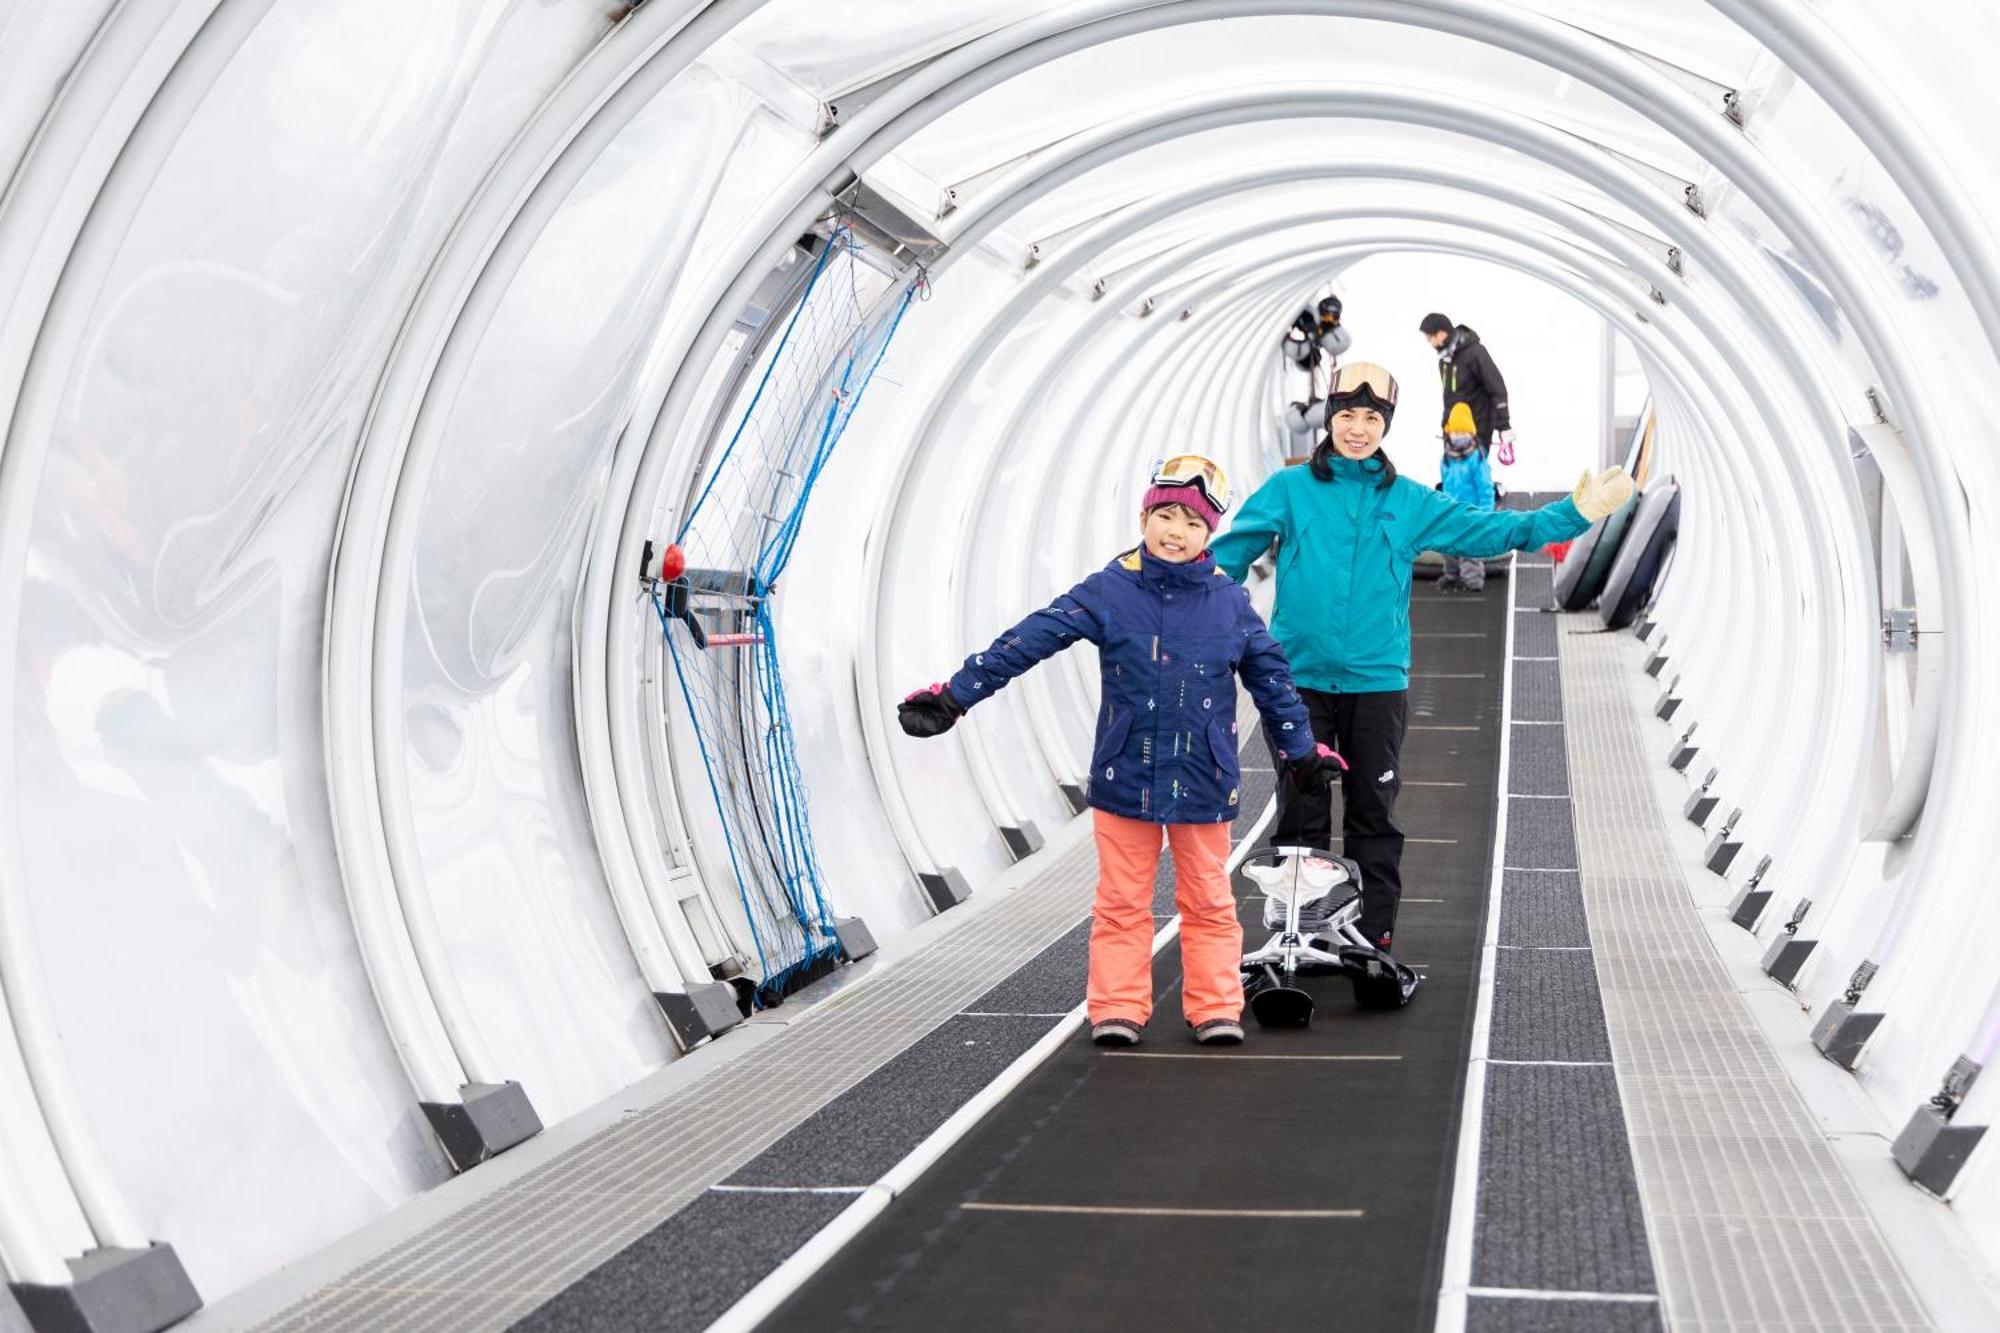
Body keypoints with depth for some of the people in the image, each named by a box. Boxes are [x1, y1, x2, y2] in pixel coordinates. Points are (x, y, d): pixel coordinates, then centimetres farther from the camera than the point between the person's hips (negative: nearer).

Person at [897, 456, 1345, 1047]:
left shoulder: (1230, 602, 0)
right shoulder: (1108, 591, -6)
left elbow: (1272, 679, 11)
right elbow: (1028, 641, -10)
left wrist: (1302, 752, 17)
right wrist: (953, 697, -14)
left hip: (1204, 781, 1)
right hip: (1124, 777, -1)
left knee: (1208, 903, 10)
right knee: (1122, 902, 8)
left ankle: (1216, 1009, 19)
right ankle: (1117, 1010, 16)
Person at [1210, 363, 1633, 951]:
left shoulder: (1411, 502, 8)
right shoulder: (1288, 489, 2)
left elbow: (1490, 529, 8)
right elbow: (1231, 552, -1)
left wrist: (1576, 513, 2)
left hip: (1377, 682, 2)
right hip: (1298, 679, -2)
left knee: (1374, 814, 7)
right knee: (1301, 814, 3)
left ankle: (1375, 941, 17)